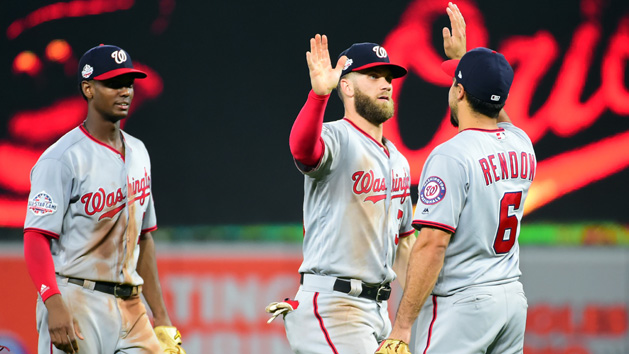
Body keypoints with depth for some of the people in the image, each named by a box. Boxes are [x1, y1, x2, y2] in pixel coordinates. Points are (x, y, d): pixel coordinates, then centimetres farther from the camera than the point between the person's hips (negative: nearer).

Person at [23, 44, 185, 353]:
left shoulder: (137, 154, 16)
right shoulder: (63, 159, -9)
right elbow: (36, 238, -16)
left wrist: (160, 316, 17)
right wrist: (54, 305, -29)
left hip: (129, 305, 7)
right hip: (75, 304, -7)